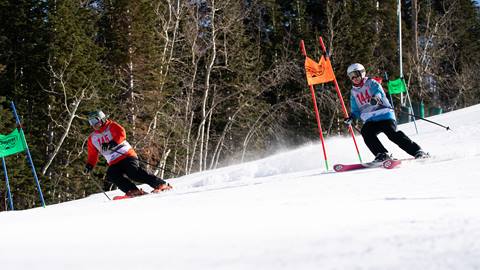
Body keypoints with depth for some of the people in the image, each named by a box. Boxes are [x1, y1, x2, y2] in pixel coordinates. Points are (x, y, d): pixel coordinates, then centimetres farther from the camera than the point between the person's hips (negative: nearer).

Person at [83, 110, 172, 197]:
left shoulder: (111, 126, 4)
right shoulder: (92, 138, 20)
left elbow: (121, 134, -15)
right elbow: (92, 155, 26)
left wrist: (111, 144, -30)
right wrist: (89, 165, 8)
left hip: (127, 155, -5)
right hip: (114, 163, 5)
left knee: (133, 172, -28)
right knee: (111, 175, -26)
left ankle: (161, 184, -27)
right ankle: (133, 191, -34)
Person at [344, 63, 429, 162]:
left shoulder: (370, 83, 4)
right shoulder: (353, 92, 19)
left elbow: (379, 90, -17)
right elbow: (355, 110, 25)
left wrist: (376, 97, -40)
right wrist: (351, 118, 3)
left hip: (384, 115, -5)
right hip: (370, 120, 5)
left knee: (393, 134, -23)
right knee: (365, 132, -26)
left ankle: (418, 151, -19)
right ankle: (382, 155, -26)